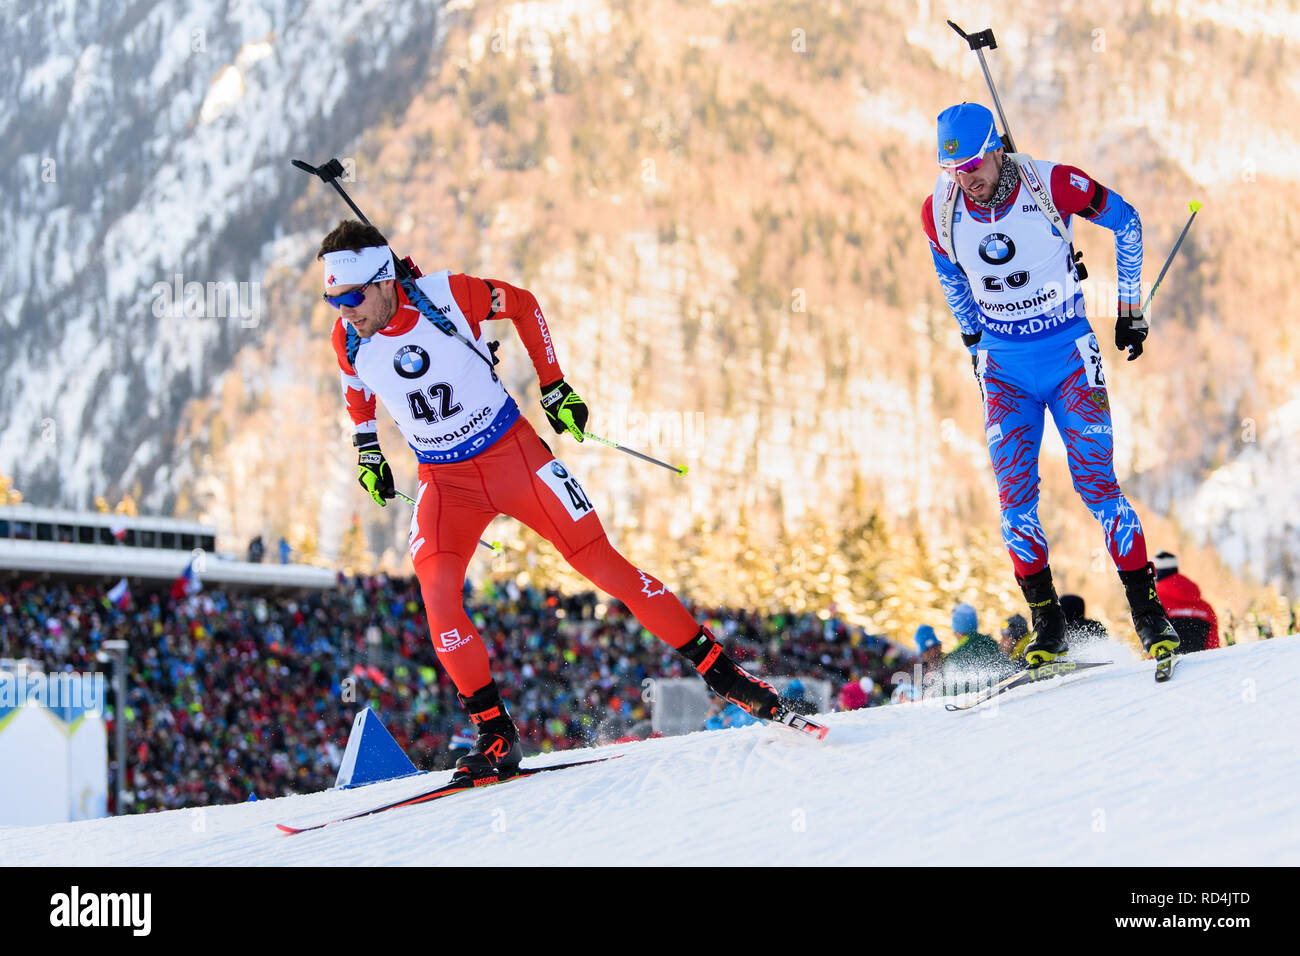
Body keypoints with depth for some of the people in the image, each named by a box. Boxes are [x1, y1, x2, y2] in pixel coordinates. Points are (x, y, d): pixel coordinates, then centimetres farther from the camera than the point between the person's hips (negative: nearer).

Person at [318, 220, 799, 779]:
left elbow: (523, 304, -1)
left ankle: (721, 672, 6)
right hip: (444, 482, 2)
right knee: (436, 591, -22)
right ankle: (494, 733, -12)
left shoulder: (446, 296, -20)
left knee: (601, 563, -4)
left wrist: (554, 387, 0)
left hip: (512, 453, -2)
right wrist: (367, 450, 11)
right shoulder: (348, 339, -11)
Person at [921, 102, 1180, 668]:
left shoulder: (1053, 186, -19)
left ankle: (1149, 614, -1)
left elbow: (1125, 220, -1)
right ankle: (1046, 626, 4)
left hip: (1069, 354, -3)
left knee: (1097, 483, -9)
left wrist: (1130, 309, 2)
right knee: (1015, 494, -6)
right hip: (1003, 366, 3)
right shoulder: (939, 212, -9)